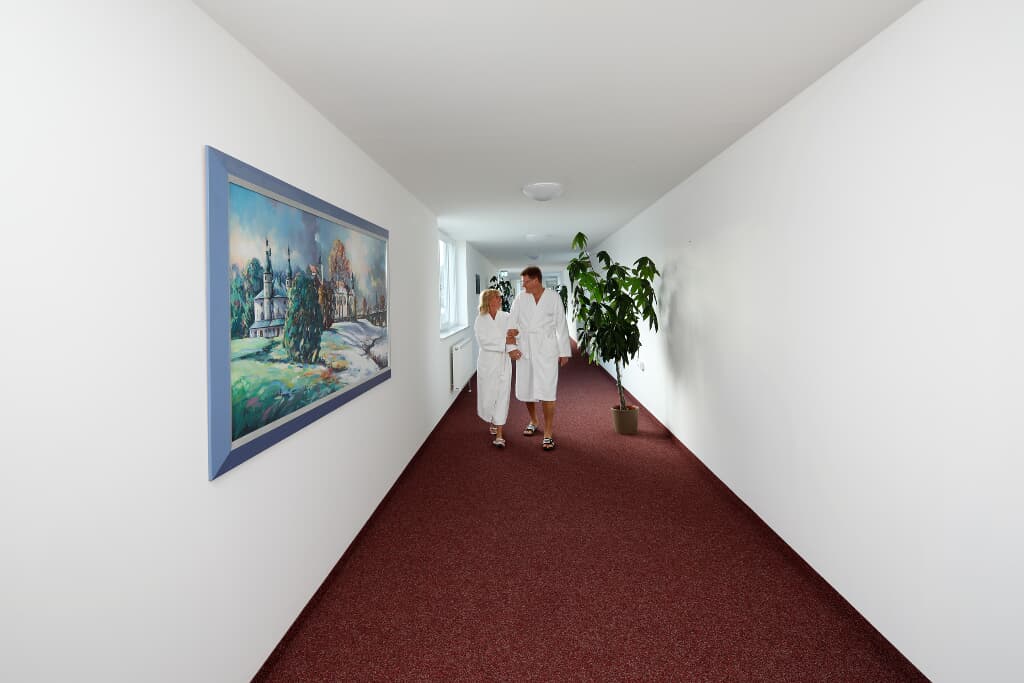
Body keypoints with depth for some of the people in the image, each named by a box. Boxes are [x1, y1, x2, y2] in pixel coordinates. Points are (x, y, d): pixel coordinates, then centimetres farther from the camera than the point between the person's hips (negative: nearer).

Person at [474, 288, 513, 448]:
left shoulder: (506, 317, 2)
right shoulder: (480, 320, -3)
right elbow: (483, 342, -13)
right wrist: (504, 341, -18)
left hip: (504, 363, 1)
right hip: (487, 362, -1)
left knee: (502, 397, -3)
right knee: (487, 397, 8)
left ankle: (499, 435, 1)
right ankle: (492, 422, 39)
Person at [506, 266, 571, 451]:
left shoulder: (554, 298, -1)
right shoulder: (520, 298, 3)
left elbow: (561, 325, 2)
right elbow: (511, 323, 2)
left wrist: (565, 351, 1)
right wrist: (511, 346, -8)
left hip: (546, 350, -3)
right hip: (524, 350, 3)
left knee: (546, 392, -8)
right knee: (526, 389, 11)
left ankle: (548, 433, 0)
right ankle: (533, 421, 35)